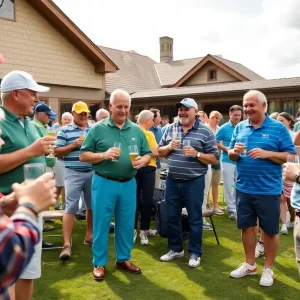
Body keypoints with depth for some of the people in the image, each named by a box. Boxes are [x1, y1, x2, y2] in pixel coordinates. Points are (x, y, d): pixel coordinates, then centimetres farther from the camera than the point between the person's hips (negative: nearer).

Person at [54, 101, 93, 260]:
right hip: (73, 173, -4)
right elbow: (57, 152, -2)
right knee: (70, 207, -6)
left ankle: (89, 236, 29)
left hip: (93, 173, 4)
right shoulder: (65, 130, 1)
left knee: (93, 206, 12)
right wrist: (74, 145, -14)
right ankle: (67, 244, -4)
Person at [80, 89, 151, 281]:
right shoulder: (98, 128, -3)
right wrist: (104, 155, -19)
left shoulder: (137, 130, 7)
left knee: (127, 224, 13)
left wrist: (143, 160, -13)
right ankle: (99, 263, 20)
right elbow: (84, 155, -3)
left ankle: (123, 259, 30)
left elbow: (148, 154, 10)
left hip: (129, 184, 3)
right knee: (101, 223, 6)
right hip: (104, 183, -3)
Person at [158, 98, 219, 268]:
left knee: (194, 219, 7)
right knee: (172, 217, 14)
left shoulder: (205, 132, -5)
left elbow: (215, 159, -6)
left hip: (194, 182, -4)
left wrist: (196, 154, -20)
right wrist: (169, 147, -7)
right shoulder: (171, 129, 8)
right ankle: (175, 249, 32)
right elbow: (160, 152, 14)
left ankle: (195, 253, 22)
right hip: (172, 181, 5)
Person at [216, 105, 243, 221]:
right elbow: (216, 143, -3)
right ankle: (231, 209, 12)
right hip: (227, 160, -3)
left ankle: (238, 207, 26)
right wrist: (226, 148, -17)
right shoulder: (224, 128, -5)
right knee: (228, 185, 2)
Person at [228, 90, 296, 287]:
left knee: (270, 230, 8)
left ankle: (268, 269, 26)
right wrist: (234, 152, -13)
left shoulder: (278, 128, -5)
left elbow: (291, 156, -7)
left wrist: (267, 153, -21)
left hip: (268, 190, -4)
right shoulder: (240, 128, 7)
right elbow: (231, 155, 10)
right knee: (247, 226, 15)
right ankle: (250, 265, 32)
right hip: (243, 188, 4)